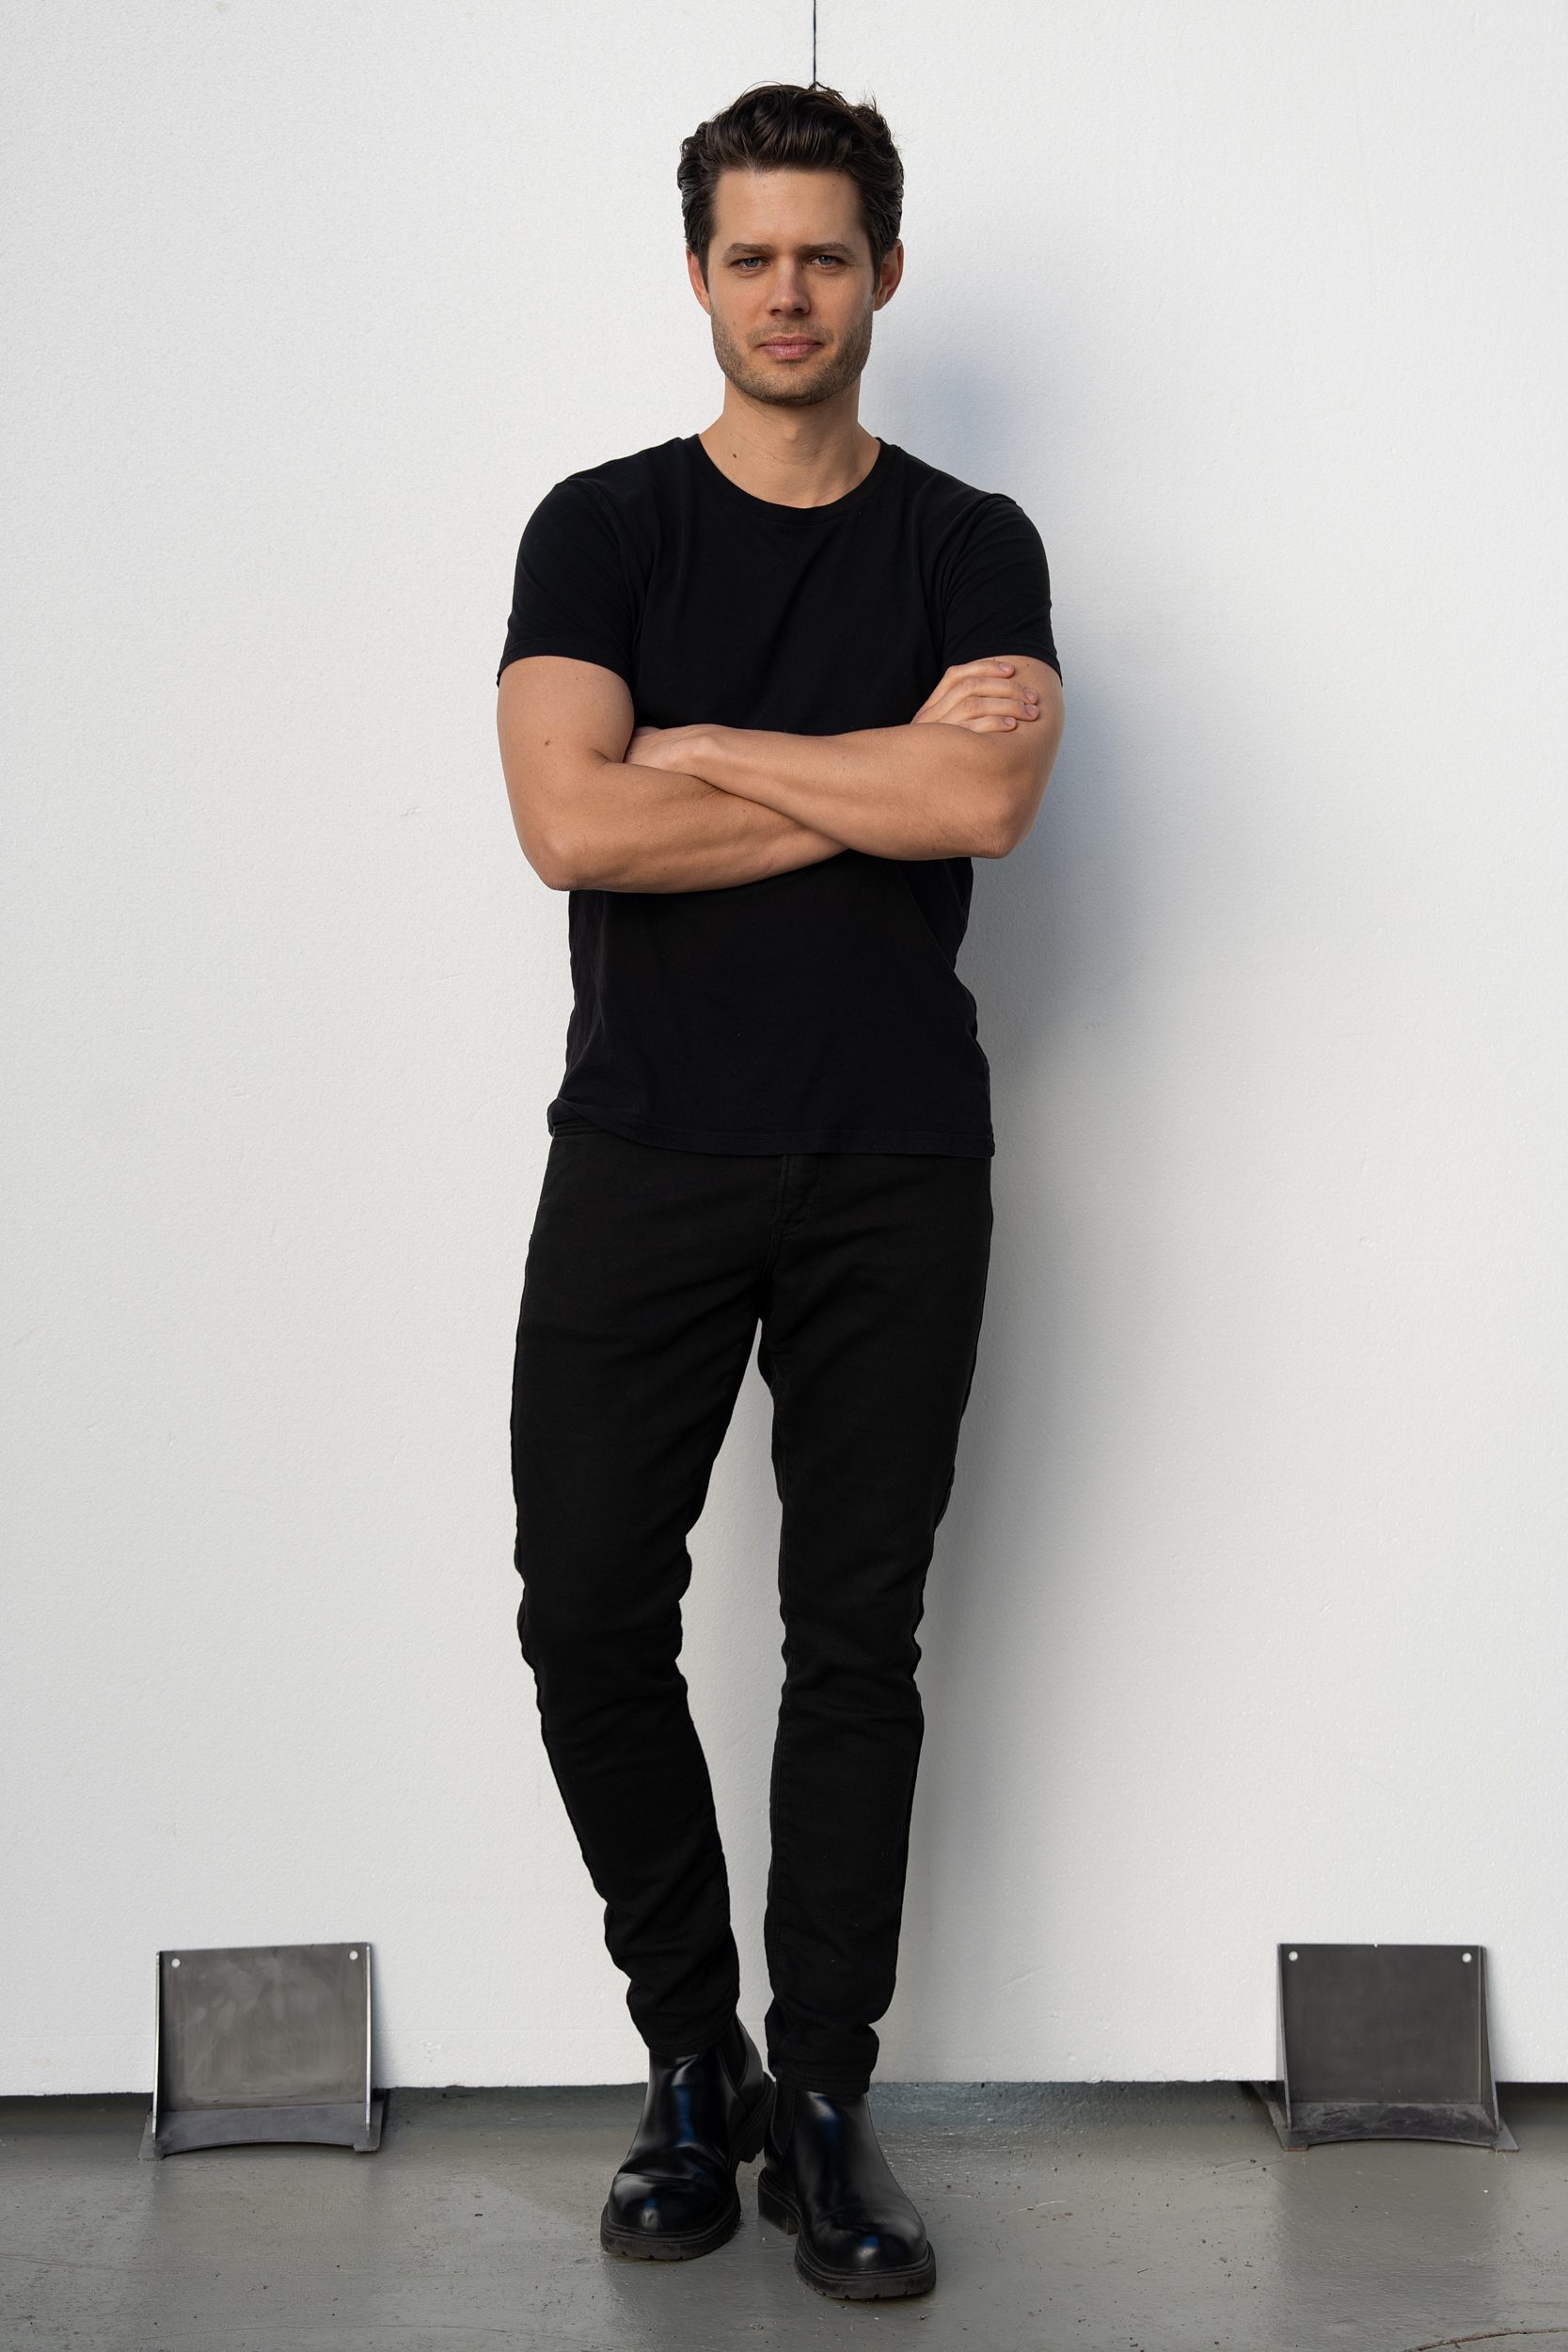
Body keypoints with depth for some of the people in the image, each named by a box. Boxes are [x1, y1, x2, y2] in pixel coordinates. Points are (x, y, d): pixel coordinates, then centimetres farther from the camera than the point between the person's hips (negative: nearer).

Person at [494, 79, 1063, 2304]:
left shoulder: (970, 544, 6)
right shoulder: (604, 526, 5)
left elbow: (985, 803, -14)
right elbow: (571, 824, -12)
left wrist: (701, 743, -8)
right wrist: (879, 778, -9)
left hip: (893, 1175, 0)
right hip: (644, 1158, 0)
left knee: (858, 1637, 5)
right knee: (589, 1616, -1)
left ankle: (823, 2099, 18)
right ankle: (690, 2056, 19)